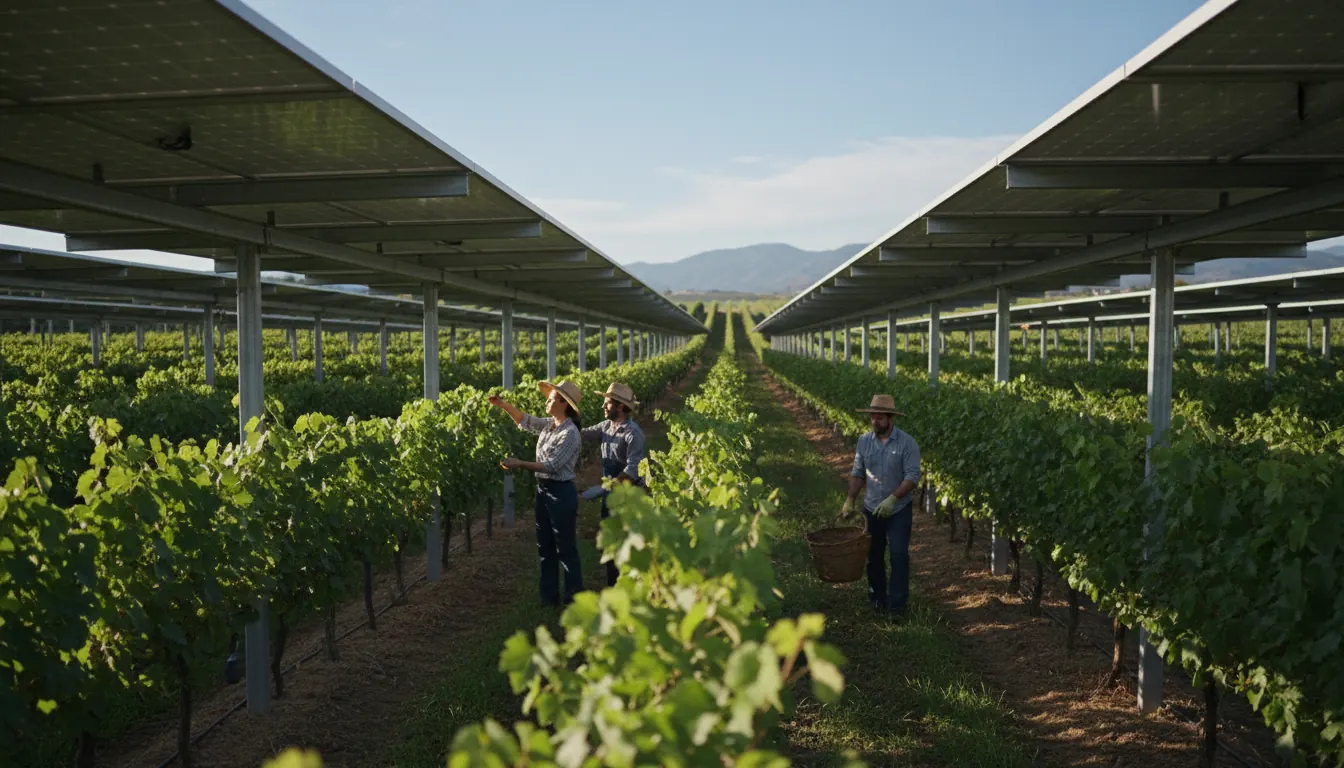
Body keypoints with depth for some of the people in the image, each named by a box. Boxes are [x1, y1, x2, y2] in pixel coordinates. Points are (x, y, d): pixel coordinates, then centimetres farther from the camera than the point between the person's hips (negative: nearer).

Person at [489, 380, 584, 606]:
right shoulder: (549, 424, 5)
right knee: (545, 547, 15)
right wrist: (503, 405, 5)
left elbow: (552, 466, -23)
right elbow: (525, 421, 19)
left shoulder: (569, 433, -20)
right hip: (543, 490, 9)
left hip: (561, 493, -9)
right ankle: (549, 597, 24)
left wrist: (520, 464, -23)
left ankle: (574, 599, 11)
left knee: (566, 549, 1)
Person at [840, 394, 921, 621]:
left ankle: (897, 605, -1)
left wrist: (892, 499, -25)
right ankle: (877, 599, 28)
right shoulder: (864, 441, 0)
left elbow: (912, 476, -16)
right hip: (871, 510, 4)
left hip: (898, 511, -4)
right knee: (874, 556, 13)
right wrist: (850, 500, 0)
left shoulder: (907, 443, -13)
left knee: (899, 556, -7)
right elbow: (857, 473, 8)